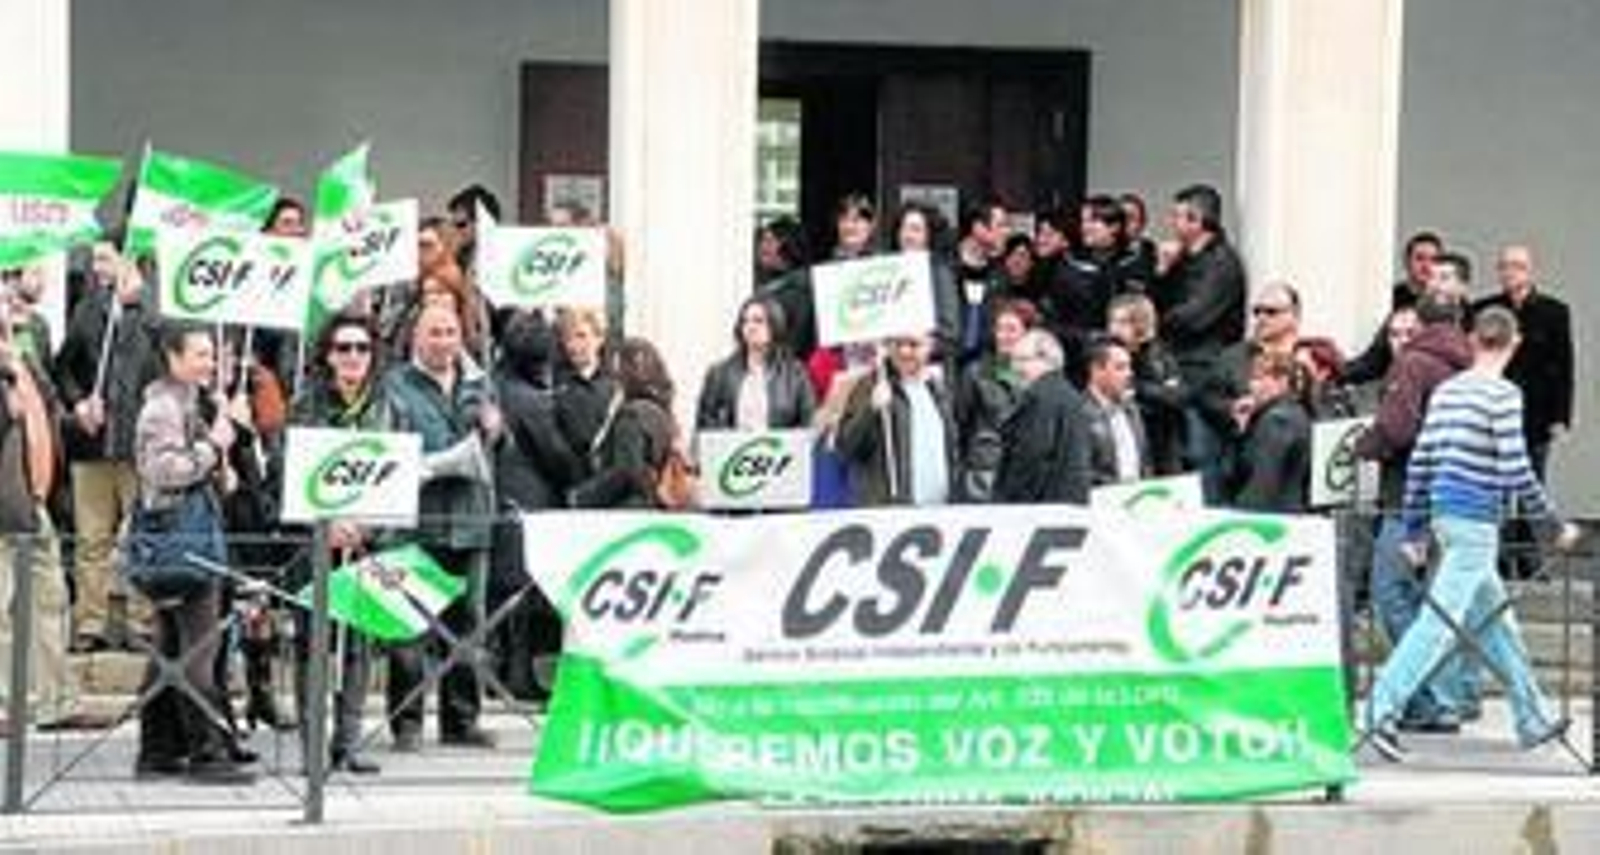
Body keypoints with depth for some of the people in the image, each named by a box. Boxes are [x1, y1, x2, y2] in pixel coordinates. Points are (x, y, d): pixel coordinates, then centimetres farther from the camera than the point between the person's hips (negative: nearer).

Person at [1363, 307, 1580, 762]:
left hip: (1445, 515, 8)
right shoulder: (1503, 395, -11)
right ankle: (1383, 709, -15)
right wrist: (1555, 525, -6)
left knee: (1495, 616, 16)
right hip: (1477, 523, -8)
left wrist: (1413, 529, 15)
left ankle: (1534, 719, 25)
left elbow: (1420, 462, 10)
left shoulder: (1445, 391, 10)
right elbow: (1515, 471, -15)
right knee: (1441, 620, -9)